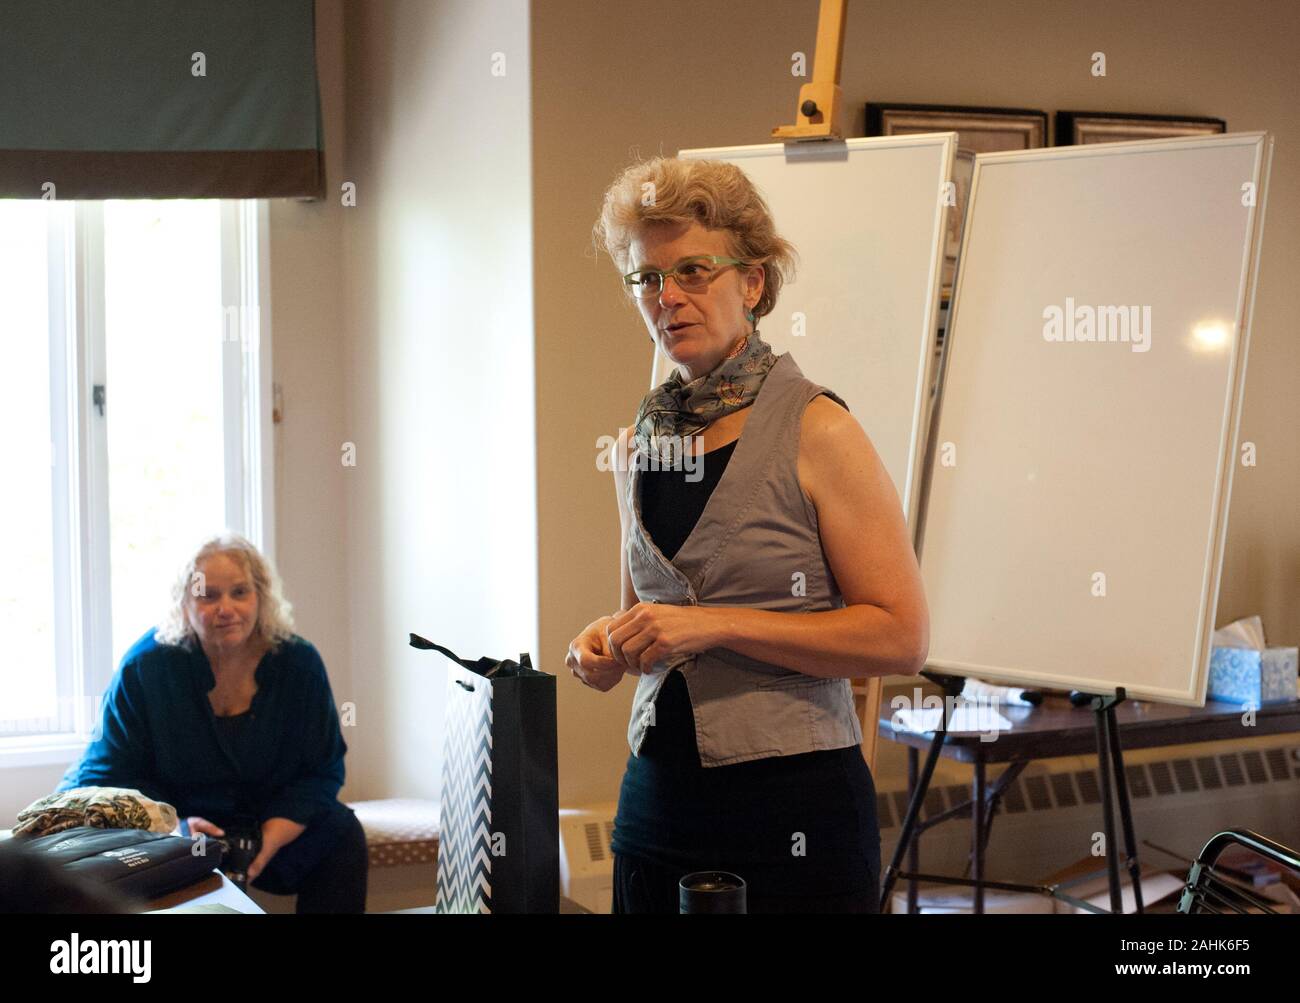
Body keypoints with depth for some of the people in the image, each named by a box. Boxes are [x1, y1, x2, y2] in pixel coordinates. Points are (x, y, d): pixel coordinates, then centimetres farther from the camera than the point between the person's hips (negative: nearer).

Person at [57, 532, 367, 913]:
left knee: (342, 835, -21)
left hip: (277, 821, 2)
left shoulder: (299, 662, -7)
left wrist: (272, 838, -21)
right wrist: (175, 829, -27)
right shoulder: (146, 665, -12)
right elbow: (112, 775, -9)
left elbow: (322, 771, -4)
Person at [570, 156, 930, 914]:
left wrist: (717, 625, -19)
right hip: (657, 793, 6)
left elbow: (901, 638, -14)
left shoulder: (816, 431, -10)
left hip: (794, 802, -5)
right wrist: (611, 645, 0)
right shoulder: (640, 444, 9)